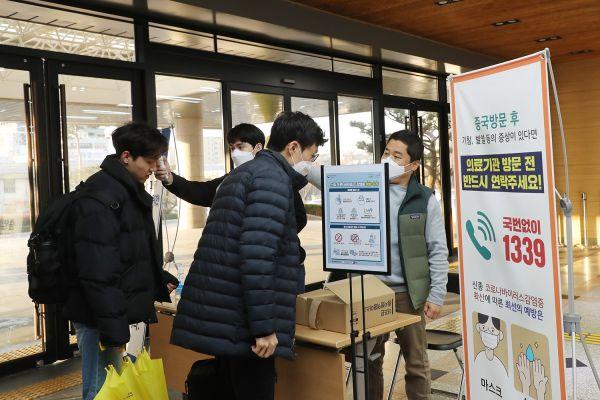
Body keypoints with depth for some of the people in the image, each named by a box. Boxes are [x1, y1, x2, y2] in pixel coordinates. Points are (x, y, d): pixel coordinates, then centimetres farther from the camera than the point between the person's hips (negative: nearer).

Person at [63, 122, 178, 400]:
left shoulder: (129, 191, 14)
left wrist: (161, 281, 11)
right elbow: (97, 271, -23)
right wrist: (113, 329, -23)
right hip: (100, 316, -9)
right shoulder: (100, 195, -18)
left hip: (119, 311, 9)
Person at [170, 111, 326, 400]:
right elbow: (258, 254, -23)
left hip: (222, 315, 10)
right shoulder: (273, 178, -12)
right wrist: (264, 326, -20)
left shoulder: (244, 172, 19)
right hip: (241, 321, -9)